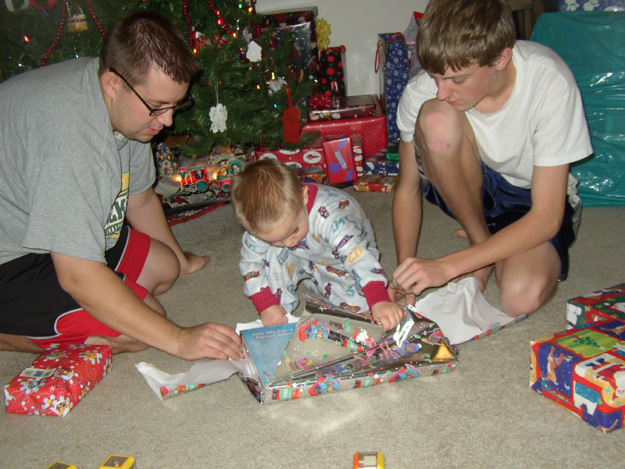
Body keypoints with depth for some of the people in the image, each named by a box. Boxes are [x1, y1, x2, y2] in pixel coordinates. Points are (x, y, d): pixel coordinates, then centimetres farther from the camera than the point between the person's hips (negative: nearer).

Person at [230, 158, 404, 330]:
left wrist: (379, 302, -62)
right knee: (273, 255, -26)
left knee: (357, 304, -23)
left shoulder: (327, 215, -43)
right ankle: (282, 304, -4)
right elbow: (250, 263, -15)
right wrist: (266, 306, -23)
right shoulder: (263, 225, -28)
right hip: (303, 260, 3)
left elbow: (357, 255, -51)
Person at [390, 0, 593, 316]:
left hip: (532, 198, -2)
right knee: (435, 118, -31)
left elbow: (546, 218, -28)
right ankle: (481, 241, -9)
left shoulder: (551, 84, -29)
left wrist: (446, 266, -34)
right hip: (468, 188, 3)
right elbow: (408, 188, -8)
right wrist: (405, 271, -21)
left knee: (521, 297, -34)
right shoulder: (422, 92, -23)